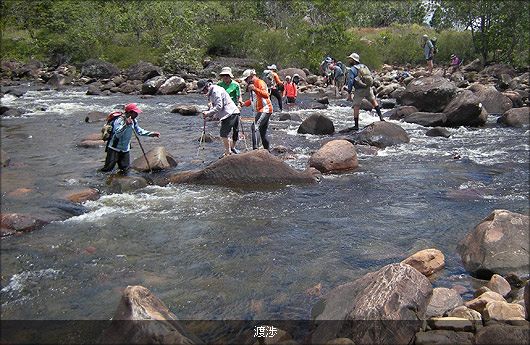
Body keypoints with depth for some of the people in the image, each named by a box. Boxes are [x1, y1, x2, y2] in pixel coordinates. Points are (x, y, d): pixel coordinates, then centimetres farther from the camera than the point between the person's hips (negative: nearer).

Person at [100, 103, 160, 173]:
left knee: (125, 170, 6)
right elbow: (117, 134, -34)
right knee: (108, 169, -7)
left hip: (125, 149, 7)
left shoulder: (133, 121, 0)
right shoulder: (119, 120, -22)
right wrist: (126, 125, -42)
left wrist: (152, 134, 4)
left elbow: (140, 131, 12)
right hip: (114, 148, -7)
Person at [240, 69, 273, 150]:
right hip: (259, 111, 10)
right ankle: (267, 150, 22)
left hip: (265, 109, -10)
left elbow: (266, 95, -27)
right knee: (263, 133, 14)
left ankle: (255, 148, -28)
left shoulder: (260, 83, -10)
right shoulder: (252, 85, 19)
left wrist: (255, 89, -38)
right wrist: (244, 103, 15)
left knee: (254, 127, -24)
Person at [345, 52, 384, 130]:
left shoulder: (352, 69, -8)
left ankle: (356, 125, 0)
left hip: (359, 90, -6)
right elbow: (371, 76, 16)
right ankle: (381, 116, 21)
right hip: (368, 88, 6)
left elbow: (350, 82, -14)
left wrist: (349, 93, -11)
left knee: (356, 106, 2)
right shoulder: (364, 66, 12)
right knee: (373, 101, 24)